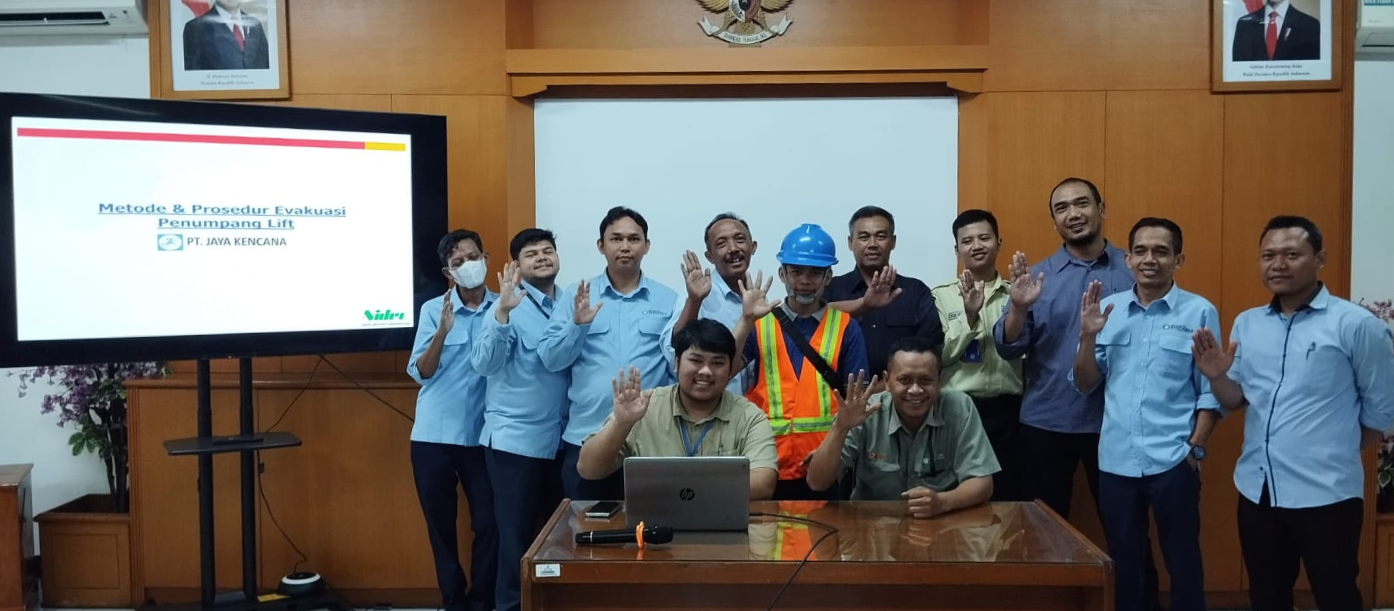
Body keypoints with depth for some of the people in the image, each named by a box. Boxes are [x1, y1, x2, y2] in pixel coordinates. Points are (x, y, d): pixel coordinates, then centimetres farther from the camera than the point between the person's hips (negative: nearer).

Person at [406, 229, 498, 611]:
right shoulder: (433, 310, 1)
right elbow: (420, 373, -6)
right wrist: (442, 332, -19)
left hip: (483, 436, -1)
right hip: (434, 436, 1)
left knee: (488, 523, 1)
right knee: (440, 525, 10)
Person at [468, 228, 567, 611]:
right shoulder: (509, 306, -8)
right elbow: (483, 364, -21)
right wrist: (502, 311, -32)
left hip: (561, 437, 5)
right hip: (515, 438, -5)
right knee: (517, 534, 3)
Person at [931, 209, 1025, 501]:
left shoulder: (1015, 294, 7)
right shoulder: (941, 295, 3)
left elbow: (1018, 346, 2)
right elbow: (939, 355, -6)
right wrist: (970, 316, -16)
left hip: (1006, 411, 2)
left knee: (1007, 498, 6)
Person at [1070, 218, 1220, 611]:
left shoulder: (1199, 312, -2)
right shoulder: (1107, 308, 5)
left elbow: (1210, 388, -1)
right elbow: (1084, 385, 5)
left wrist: (1196, 447, -7)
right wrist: (1087, 336, -9)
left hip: (1173, 461, -3)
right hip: (1116, 460, 3)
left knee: (1182, 560, 9)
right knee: (1124, 562, 15)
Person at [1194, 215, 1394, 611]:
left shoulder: (1355, 324, -8)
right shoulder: (1246, 323, 7)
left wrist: (1337, 457, 5)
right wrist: (1218, 377, -9)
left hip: (1326, 494, -5)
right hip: (1257, 490, 5)